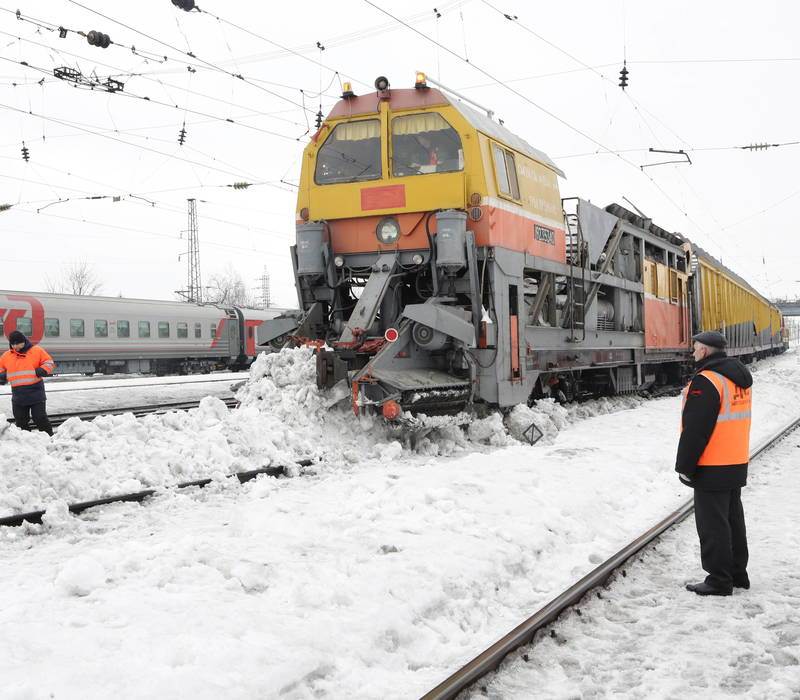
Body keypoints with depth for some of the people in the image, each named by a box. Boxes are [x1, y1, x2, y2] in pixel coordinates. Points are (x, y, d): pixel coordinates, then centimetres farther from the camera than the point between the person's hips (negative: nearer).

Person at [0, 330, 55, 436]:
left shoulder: (36, 351, -1)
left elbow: (49, 362, 3)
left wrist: (43, 370, -16)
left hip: (36, 393, -4)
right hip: (18, 396, 4)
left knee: (40, 418, -2)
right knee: (20, 421, 9)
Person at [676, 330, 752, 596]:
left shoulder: (706, 381, -19)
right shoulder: (739, 377, 11)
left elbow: (695, 429, -21)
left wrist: (684, 466, -14)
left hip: (712, 467, -9)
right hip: (737, 464, 9)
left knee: (713, 524, -2)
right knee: (733, 519, 17)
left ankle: (719, 580, 3)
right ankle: (737, 574, 26)